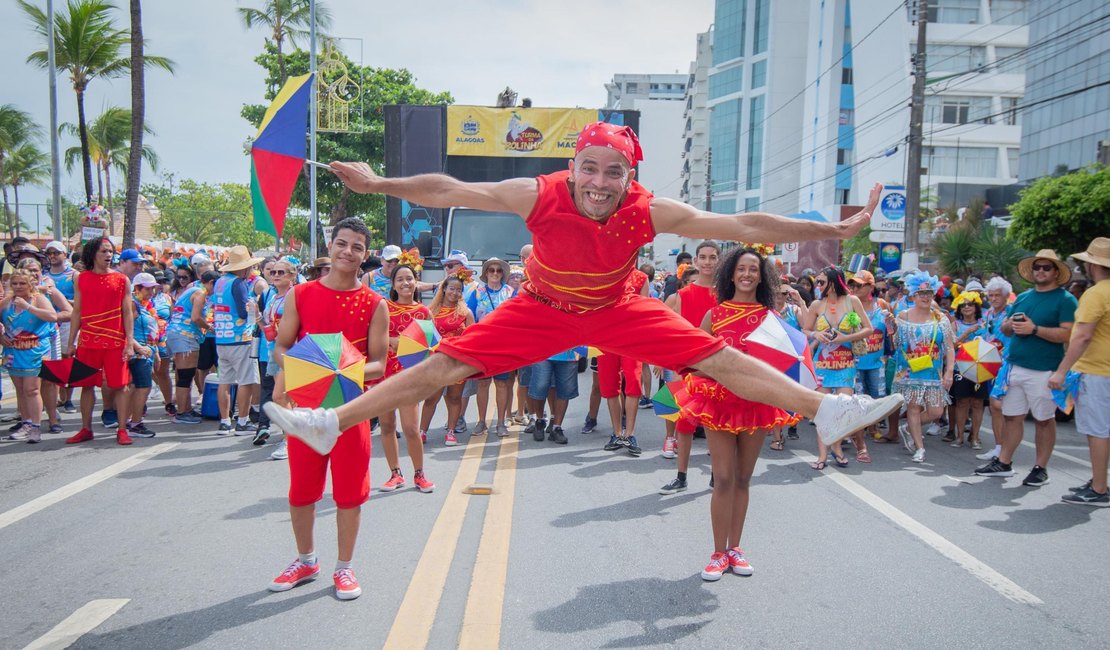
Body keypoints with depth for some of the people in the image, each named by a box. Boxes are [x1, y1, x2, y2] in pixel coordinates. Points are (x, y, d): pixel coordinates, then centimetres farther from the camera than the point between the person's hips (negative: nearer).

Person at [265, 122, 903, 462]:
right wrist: (380, 184, -26)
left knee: (720, 357, -7)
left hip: (618, 310, 1)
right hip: (543, 308, 0)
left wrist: (828, 230, -23)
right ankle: (332, 423, 4)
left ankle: (826, 410, 6)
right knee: (447, 364, -7)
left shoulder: (651, 211, -25)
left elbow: (742, 225, -23)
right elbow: (449, 190, -22)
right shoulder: (540, 196, -27)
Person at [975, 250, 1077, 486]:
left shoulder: (1065, 299, -5)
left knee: (1044, 420, 5)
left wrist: (1034, 328, -19)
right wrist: (1011, 324, -3)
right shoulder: (1022, 297, 15)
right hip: (1015, 367, 6)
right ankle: (1004, 463, 19)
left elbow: (1067, 334, -16)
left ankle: (1040, 468, 14)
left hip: (1044, 371, -6)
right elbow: (1004, 328, 20)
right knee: (1012, 416, 11)